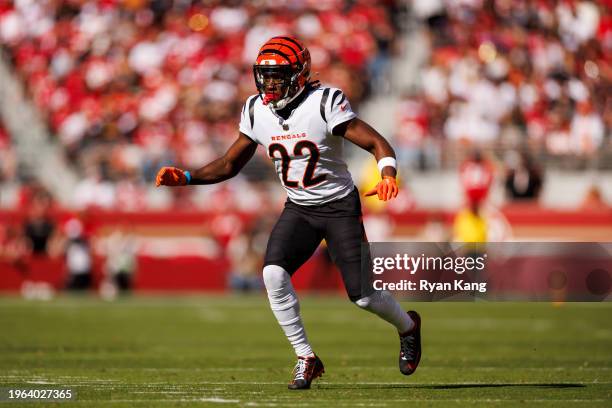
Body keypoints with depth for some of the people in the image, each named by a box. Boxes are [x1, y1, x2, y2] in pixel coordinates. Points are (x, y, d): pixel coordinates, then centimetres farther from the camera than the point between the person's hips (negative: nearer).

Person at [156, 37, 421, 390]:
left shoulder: (325, 103, -20)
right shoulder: (256, 111, -3)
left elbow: (378, 144, -22)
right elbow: (230, 165, 6)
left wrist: (387, 175, -43)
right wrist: (185, 178, -9)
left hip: (340, 206, -4)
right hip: (298, 208, 4)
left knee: (362, 294, -5)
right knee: (274, 274, -21)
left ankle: (408, 325, 30)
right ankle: (306, 358, -5)